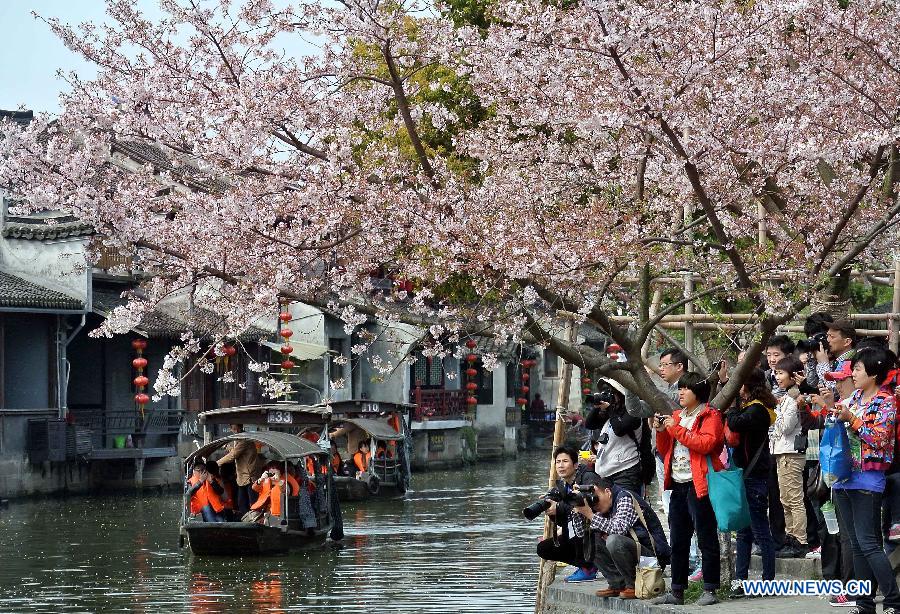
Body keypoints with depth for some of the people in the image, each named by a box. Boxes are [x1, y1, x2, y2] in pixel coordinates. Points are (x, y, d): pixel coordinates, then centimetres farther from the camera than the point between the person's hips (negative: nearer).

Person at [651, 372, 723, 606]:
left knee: (706, 539, -5)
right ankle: (676, 591, 16)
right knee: (678, 542, 11)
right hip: (678, 485, 8)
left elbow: (706, 443, -21)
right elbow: (665, 451, 21)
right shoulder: (677, 416, 18)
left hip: (698, 485, -8)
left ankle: (710, 591, -3)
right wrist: (661, 431, 3)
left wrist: (676, 429, -17)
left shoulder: (710, 416, -4)